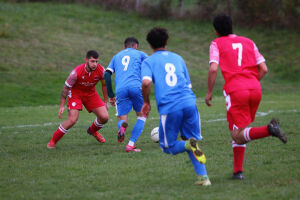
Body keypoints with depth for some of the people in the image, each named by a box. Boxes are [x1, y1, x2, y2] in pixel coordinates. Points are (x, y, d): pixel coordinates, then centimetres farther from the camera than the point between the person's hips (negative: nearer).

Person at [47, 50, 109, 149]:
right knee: (72, 120, -21)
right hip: (75, 93, -4)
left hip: (91, 93, 4)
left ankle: (92, 130, 28)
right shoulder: (77, 72, -30)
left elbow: (104, 85, 1)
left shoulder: (101, 71, -20)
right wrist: (62, 106, -17)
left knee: (104, 117, -7)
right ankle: (53, 141, -3)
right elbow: (66, 87, -17)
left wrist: (105, 102, 6)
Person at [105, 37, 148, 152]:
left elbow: (107, 74, 18)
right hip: (136, 87, -2)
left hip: (120, 90, 2)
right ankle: (131, 145, 0)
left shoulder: (116, 56, 29)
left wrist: (111, 96, 18)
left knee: (122, 119, 9)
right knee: (141, 116, 16)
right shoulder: (140, 54, 23)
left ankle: (122, 126, -31)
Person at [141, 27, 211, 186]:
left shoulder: (148, 61, 9)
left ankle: (189, 145, -20)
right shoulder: (177, 58, 22)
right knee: (192, 140, 15)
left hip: (169, 108, -4)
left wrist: (146, 102, 4)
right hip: (189, 103, 4)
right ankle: (203, 177, -2)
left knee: (168, 146, 11)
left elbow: (146, 82, -11)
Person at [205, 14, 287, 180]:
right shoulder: (248, 42, 19)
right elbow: (263, 69, 13)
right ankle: (238, 171, 13)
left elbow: (213, 69, -8)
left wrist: (209, 92, 1)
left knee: (238, 136, -3)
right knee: (238, 131, 20)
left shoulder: (216, 44, 8)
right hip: (255, 89, 5)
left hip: (236, 91, -5)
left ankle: (269, 129, -28)